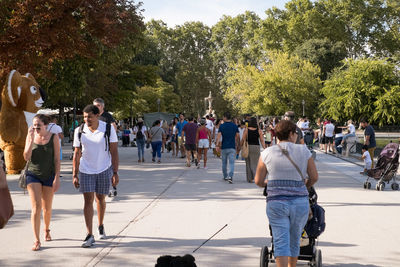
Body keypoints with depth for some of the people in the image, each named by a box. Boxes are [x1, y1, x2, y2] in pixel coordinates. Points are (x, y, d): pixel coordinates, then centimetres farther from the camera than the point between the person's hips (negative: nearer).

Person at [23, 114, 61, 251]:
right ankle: (36, 240, -7)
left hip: (49, 175, 0)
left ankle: (46, 229, 41)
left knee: (47, 208, 12)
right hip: (33, 174, 0)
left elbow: (57, 159, -6)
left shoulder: (53, 137, -7)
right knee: (36, 207, -10)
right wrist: (31, 139, -17)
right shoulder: (30, 136, -2)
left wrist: (57, 178, -10)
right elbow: (26, 157, -7)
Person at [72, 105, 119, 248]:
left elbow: (114, 151, -7)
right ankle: (89, 235, -8)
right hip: (86, 171, 0)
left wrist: (115, 173, -11)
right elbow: (77, 154, 1)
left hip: (104, 169, 0)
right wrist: (75, 175, -2)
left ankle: (101, 226, 36)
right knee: (88, 200, -8)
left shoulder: (108, 129, -9)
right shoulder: (79, 131, -4)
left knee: (100, 199, 12)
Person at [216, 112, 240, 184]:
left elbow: (218, 136, -10)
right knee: (232, 163, -5)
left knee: (224, 162, 16)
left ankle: (225, 176, 29)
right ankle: (230, 176, -24)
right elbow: (237, 137, 5)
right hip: (232, 147, 0)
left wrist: (217, 145, -9)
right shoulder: (235, 126, 1)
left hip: (224, 147, 0)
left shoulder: (222, 126, -3)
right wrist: (238, 146, 17)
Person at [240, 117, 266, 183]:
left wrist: (240, 146, 7)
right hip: (256, 147, 0)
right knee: (255, 163, 10)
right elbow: (262, 140, -3)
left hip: (248, 147, 0)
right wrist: (264, 148, 0)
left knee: (248, 163, 10)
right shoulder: (259, 130, -1)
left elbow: (243, 140, -5)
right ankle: (255, 176, -8)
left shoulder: (246, 130, -5)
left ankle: (249, 178, 10)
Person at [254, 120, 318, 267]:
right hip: (300, 202, 1)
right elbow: (314, 177, 4)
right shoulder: (303, 151, 1)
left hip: (276, 202, -1)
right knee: (294, 240, 18)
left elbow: (258, 181, 4)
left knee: (281, 242, -2)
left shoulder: (267, 153, 1)